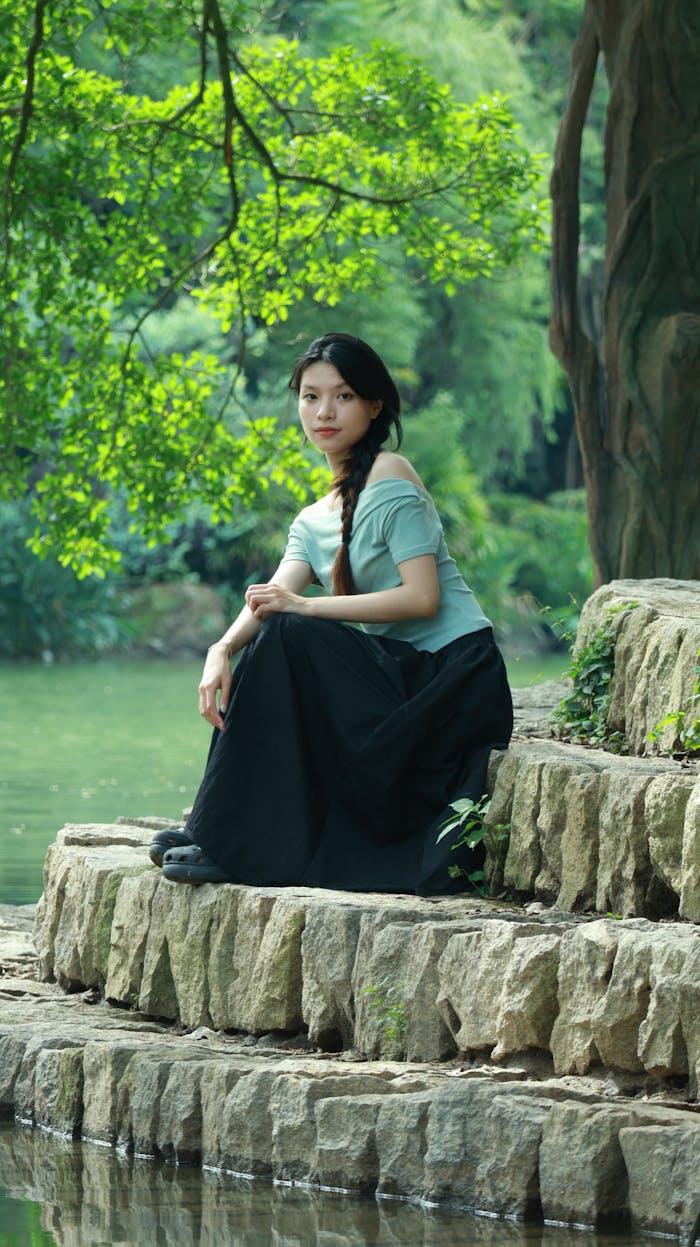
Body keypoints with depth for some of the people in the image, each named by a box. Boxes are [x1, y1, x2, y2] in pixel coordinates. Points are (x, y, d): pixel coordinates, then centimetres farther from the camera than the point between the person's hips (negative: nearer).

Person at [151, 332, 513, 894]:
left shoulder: (391, 476, -6)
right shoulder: (313, 522, 17)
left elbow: (422, 597, -16)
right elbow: (273, 596, -1)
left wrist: (306, 607, -20)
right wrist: (224, 649, -23)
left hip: (456, 676, -9)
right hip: (401, 679, 9)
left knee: (286, 638, -22)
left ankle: (227, 841, -20)